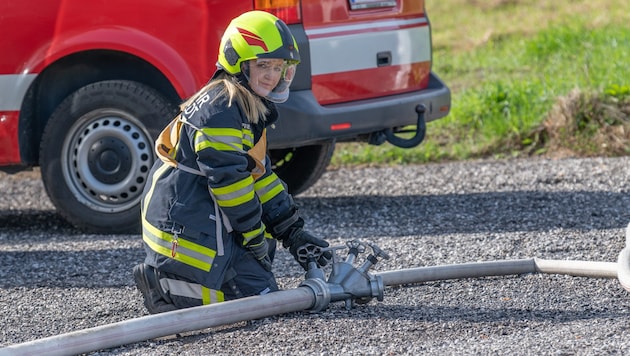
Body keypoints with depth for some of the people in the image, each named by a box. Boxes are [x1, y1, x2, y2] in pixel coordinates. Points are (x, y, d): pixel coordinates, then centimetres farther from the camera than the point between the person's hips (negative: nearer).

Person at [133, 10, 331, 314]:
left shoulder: (248, 107, 16)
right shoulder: (220, 109, -17)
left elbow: (259, 175, 20)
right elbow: (227, 178, -20)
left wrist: (292, 232, 14)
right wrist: (255, 236, -12)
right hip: (184, 226, -11)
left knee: (264, 291, 11)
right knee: (257, 297, -13)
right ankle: (160, 282, -5)